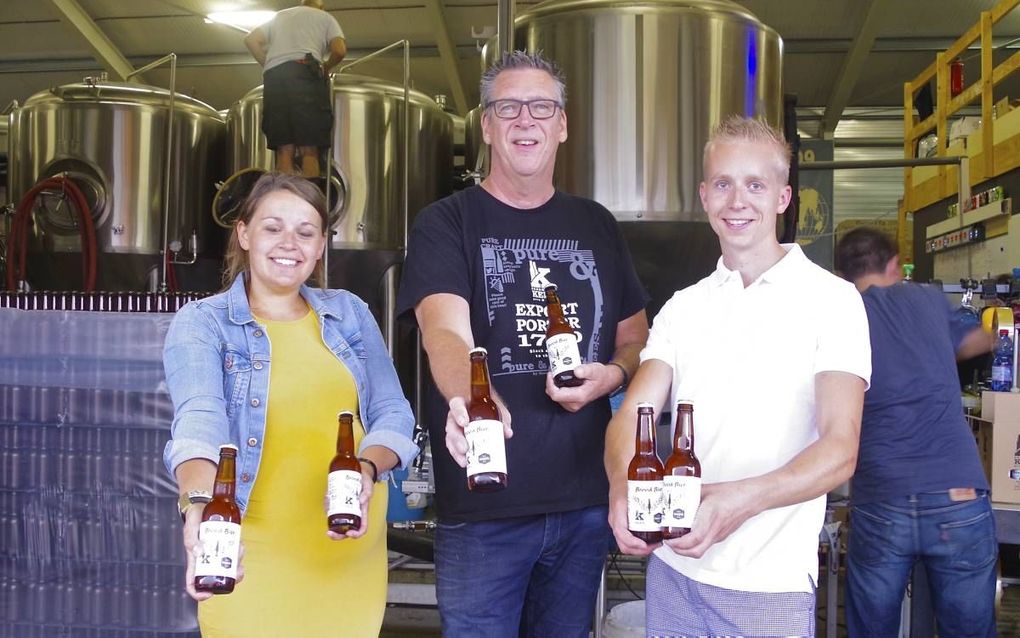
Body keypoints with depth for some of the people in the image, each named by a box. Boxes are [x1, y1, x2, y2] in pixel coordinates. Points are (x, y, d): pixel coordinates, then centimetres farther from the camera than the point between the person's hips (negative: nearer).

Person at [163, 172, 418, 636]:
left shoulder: (351, 314, 8)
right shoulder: (201, 324, -3)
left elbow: (392, 414, 4)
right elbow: (199, 418, -21)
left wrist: (365, 469, -17)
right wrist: (199, 505, -39)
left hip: (349, 554, 3)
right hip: (249, 556, -3)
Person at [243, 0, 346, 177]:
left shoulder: (279, 16, 32)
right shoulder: (325, 17, 23)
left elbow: (251, 39, 19)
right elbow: (339, 50, 6)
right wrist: (326, 68, 24)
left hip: (274, 77, 3)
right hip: (305, 73, -3)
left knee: (284, 150, 0)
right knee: (309, 150, -7)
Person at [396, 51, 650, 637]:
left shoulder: (597, 226, 10)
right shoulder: (447, 224, -4)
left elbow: (635, 337, 17)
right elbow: (446, 332, -22)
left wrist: (613, 373, -6)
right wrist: (466, 399, -43)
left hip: (587, 501, 4)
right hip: (484, 507, -4)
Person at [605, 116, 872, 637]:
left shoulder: (831, 300, -6)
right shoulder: (682, 308, 7)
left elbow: (840, 449, -14)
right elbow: (630, 417, -2)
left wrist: (743, 498, -32)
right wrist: (623, 484, -25)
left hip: (771, 584, -3)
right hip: (672, 566, 4)